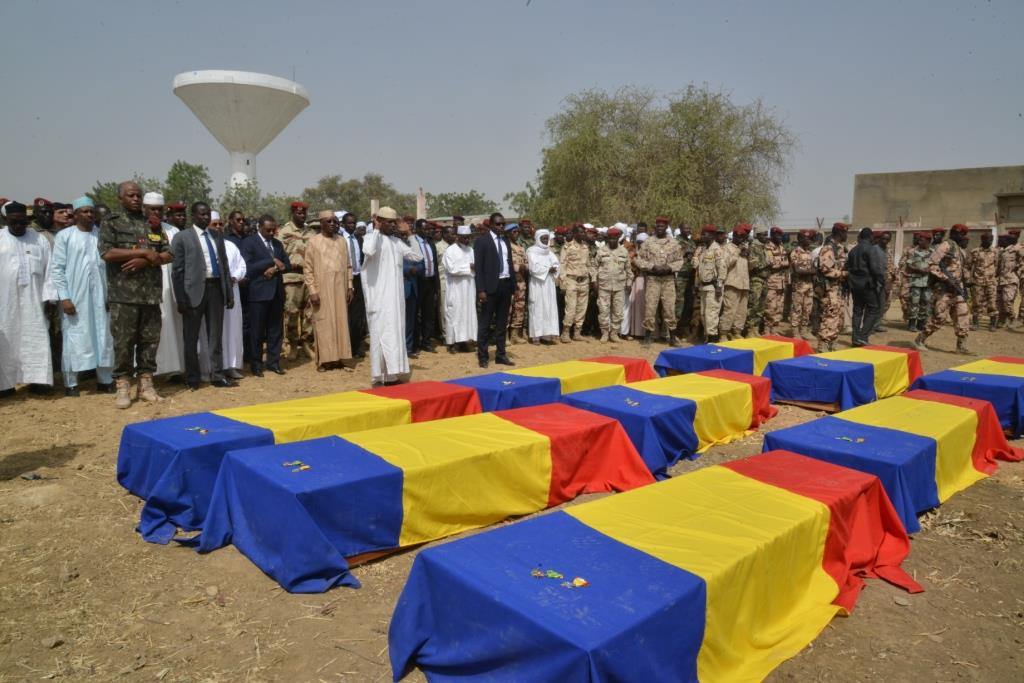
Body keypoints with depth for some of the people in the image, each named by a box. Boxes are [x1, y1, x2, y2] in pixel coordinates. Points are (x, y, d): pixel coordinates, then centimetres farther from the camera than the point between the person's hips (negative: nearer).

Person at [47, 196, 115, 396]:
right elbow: (56, 268, -4)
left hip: (99, 295, 3)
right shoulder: (64, 236, -2)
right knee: (74, 339, 2)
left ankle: (105, 380, 16)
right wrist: (64, 297, -10)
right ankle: (71, 384, 9)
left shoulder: (101, 234, 6)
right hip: (75, 296, -3)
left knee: (103, 337, 7)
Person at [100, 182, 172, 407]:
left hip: (151, 294, 3)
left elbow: (168, 254, 8)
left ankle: (146, 384, 14)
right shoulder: (110, 224, 4)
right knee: (124, 343, -1)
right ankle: (123, 387, 7)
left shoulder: (154, 224, 14)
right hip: (123, 295, -3)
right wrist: (144, 252, -11)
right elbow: (107, 253, -10)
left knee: (149, 341, 6)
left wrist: (146, 261, -10)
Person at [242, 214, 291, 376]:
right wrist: (272, 261, -15)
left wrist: (275, 269, -9)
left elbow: (287, 265, 11)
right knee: (257, 331, 1)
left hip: (277, 292, 5)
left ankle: (273, 362, 16)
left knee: (276, 330, 8)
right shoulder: (249, 243, -3)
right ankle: (256, 364, 10)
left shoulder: (278, 243, 16)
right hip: (259, 292, -5)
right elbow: (248, 267, -13)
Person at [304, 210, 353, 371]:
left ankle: (340, 358, 12)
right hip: (322, 290, -4)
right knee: (323, 325, 0)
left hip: (340, 289, 4)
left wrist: (349, 286, 5)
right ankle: (324, 360, 6)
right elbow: (308, 269, -4)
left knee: (341, 323, 5)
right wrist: (312, 291, -11)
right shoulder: (313, 242, -3)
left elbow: (348, 266, 12)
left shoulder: (342, 241, 8)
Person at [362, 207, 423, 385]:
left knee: (395, 333, 10)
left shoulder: (396, 241, 14)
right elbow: (369, 251, -31)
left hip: (395, 296, 7)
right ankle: (380, 376, 1)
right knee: (382, 334, -5)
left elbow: (418, 256, 17)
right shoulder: (372, 237, -7)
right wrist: (376, 230, -18)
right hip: (379, 297, -7)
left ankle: (392, 373, 18)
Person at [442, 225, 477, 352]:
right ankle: (451, 342, 3)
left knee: (467, 313, 6)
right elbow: (452, 269, -17)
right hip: (455, 288, -6)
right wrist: (468, 267, -14)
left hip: (469, 288, 6)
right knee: (454, 314, -2)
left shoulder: (471, 250, 11)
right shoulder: (450, 250, -7)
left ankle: (463, 340, 13)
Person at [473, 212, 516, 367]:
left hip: (506, 285, 6)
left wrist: (514, 285, 10)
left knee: (502, 322, 11)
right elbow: (478, 267, -9)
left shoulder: (506, 240, 13)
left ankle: (501, 354, 18)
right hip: (491, 286, -6)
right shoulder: (482, 241, -5)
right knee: (485, 322, 1)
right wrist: (481, 290, -16)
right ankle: (482, 356, 8)